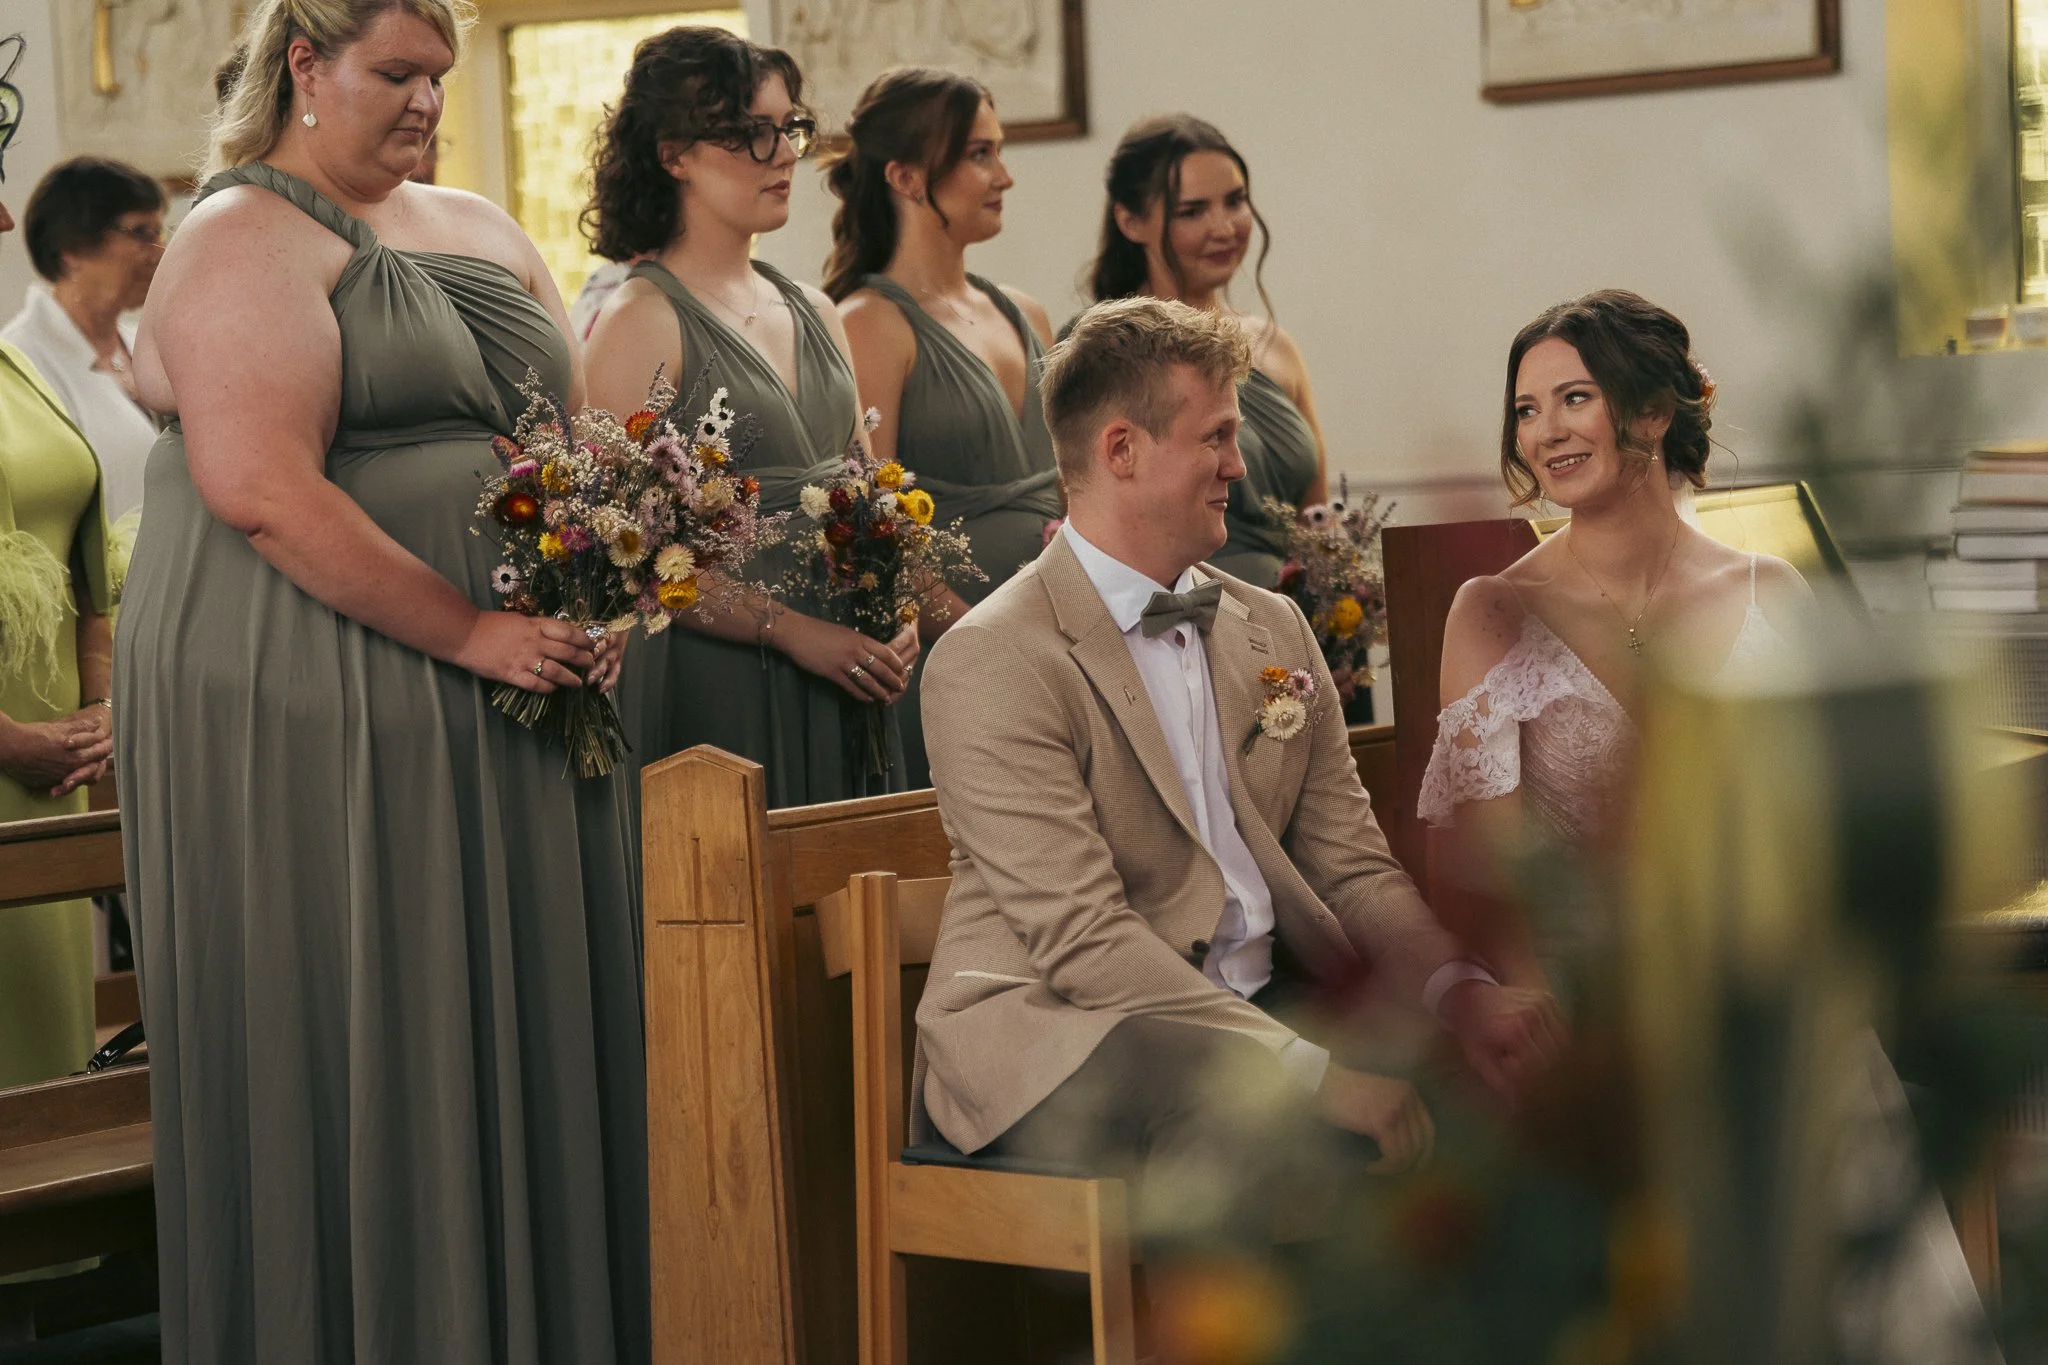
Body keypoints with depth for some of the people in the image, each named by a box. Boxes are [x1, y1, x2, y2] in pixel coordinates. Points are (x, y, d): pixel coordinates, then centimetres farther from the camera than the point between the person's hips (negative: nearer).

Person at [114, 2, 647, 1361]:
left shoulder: (482, 232, 17)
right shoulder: (246, 241, -7)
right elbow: (262, 489, -19)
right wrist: (471, 632, -20)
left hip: (505, 717, 7)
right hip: (311, 715, -7)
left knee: (517, 1032, 9)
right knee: (355, 1054, -2)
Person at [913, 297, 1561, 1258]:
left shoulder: (1271, 630, 16)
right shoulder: (991, 663, -9)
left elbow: (1353, 867, 13)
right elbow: (1084, 941, -18)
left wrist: (1458, 989, -9)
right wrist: (1312, 1072, -26)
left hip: (1261, 1012, 7)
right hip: (1057, 1030, -7)